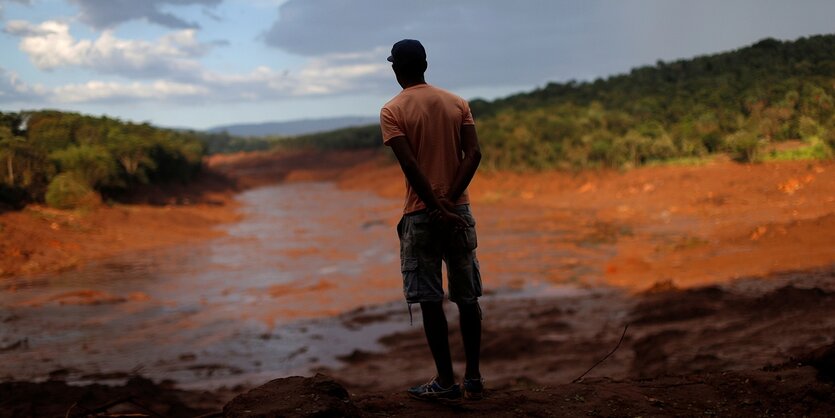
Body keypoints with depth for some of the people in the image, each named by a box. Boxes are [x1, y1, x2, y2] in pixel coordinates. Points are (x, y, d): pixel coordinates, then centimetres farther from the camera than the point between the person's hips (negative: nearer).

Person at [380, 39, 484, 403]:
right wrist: (450, 200, -11)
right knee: (467, 297, 10)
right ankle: (473, 378, 15)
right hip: (459, 210, 4)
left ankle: (446, 382, 7)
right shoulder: (457, 103, 7)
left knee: (430, 300, 3)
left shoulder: (392, 111, -4)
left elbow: (410, 165, -16)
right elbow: (474, 153, -5)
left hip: (421, 214, -4)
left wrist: (437, 208, -15)